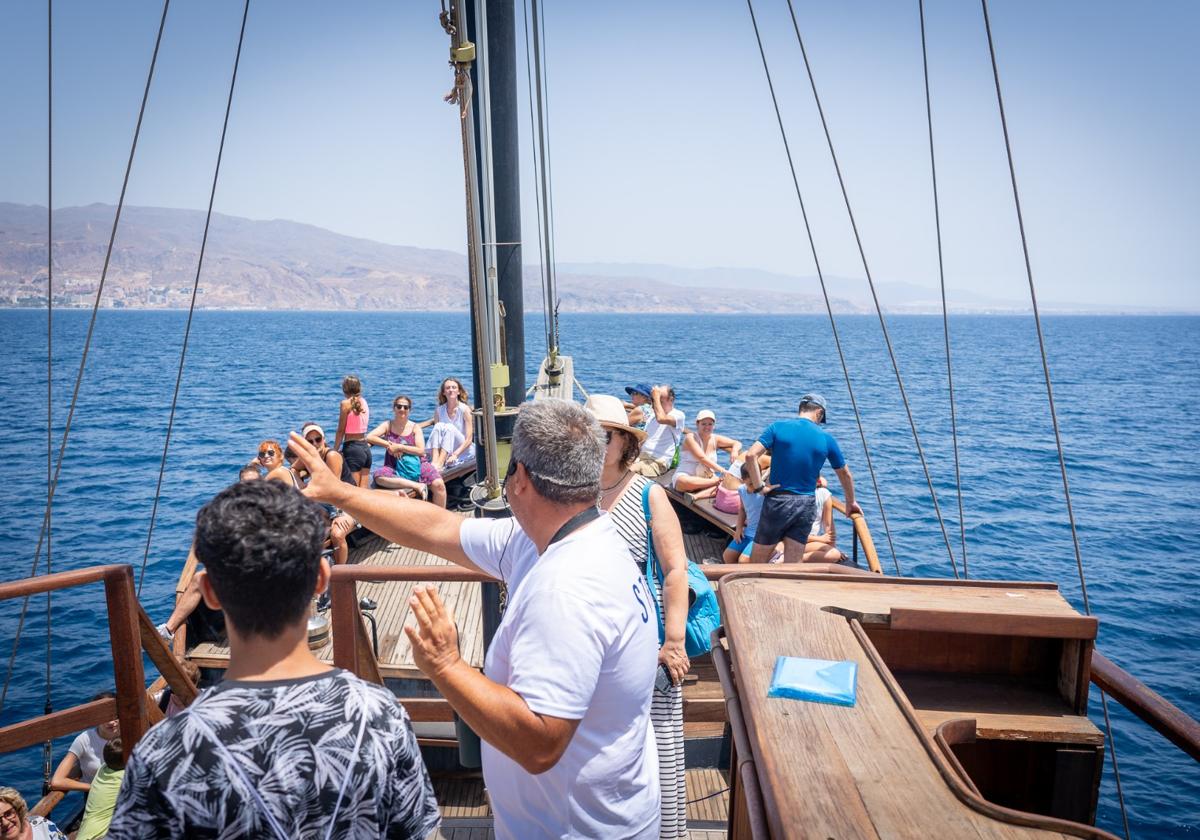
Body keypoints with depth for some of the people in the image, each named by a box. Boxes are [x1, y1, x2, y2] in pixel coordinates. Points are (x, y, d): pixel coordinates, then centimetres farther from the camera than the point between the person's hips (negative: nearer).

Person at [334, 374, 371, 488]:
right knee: (363, 489, 9)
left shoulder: (346, 403, -7)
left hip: (352, 448, -7)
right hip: (365, 447, 7)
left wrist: (335, 450, 0)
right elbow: (363, 426, 12)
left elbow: (341, 430, -6)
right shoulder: (364, 402, 11)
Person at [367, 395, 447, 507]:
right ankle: (417, 485, -32)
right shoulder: (387, 425, 7)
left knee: (438, 484, -26)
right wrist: (389, 445, -12)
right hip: (395, 468, 0)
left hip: (416, 465, 0)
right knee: (378, 476, -34)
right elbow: (369, 437, -6)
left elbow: (421, 451, -6)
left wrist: (399, 447, -11)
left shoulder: (415, 427, 5)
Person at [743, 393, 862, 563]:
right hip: (806, 506, 2)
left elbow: (750, 455, -14)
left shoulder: (778, 427, -2)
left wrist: (758, 487, -6)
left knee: (756, 562, 9)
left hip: (777, 502, -2)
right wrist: (851, 503, 31)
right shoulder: (826, 439, 4)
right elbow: (845, 475, 16)